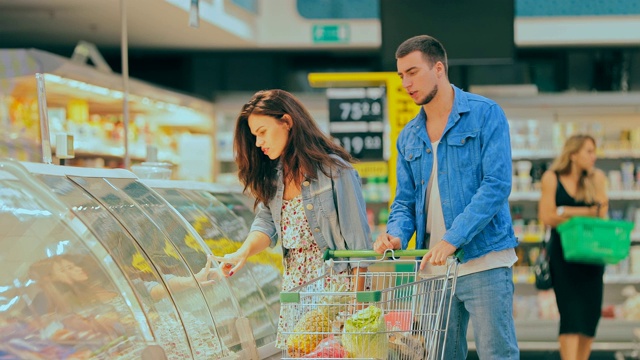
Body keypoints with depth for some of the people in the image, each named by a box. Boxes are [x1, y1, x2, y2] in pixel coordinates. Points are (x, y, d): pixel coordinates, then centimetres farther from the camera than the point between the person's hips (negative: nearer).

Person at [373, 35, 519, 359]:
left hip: (483, 260, -6)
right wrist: (396, 235, -8)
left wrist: (453, 239, -21)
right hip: (433, 266, 6)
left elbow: (497, 184, -12)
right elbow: (405, 201, 16)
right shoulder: (409, 137, 16)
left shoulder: (485, 114, -3)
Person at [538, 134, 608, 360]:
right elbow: (547, 216, -7)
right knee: (571, 312, -12)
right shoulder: (552, 178, -1)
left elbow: (601, 216, 2)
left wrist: (565, 212, -12)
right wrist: (585, 213, -7)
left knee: (590, 311, 0)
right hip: (563, 252, -3)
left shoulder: (596, 178, 6)